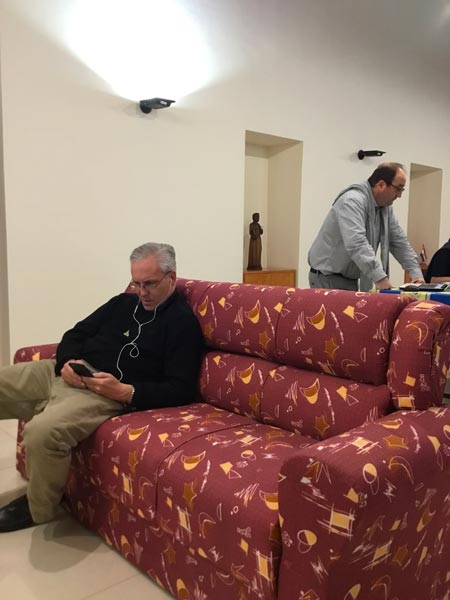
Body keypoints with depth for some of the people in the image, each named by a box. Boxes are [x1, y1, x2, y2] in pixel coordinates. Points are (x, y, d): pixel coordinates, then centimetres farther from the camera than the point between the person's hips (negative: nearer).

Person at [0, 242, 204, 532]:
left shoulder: (183, 322, -4)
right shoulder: (123, 302, 17)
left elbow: (181, 390, -11)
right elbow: (76, 334, 19)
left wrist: (124, 392, -22)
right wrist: (67, 362, -5)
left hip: (107, 394, -8)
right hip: (64, 373, 8)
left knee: (42, 432, -32)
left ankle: (37, 509, -2)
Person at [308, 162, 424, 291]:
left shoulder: (386, 206, 7)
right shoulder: (352, 201, -22)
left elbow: (399, 241, 12)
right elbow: (356, 244, -35)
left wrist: (416, 272, 3)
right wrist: (380, 277, -40)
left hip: (351, 279, 8)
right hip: (327, 278, -8)